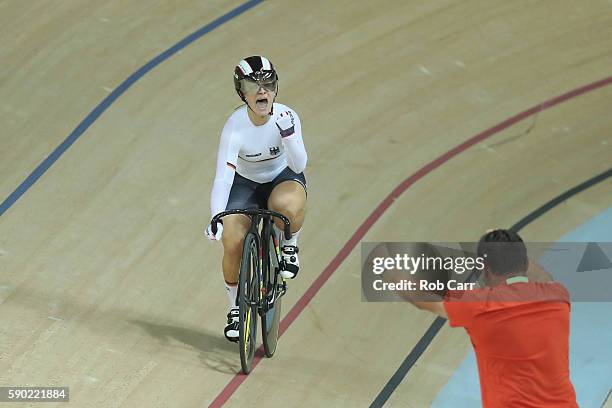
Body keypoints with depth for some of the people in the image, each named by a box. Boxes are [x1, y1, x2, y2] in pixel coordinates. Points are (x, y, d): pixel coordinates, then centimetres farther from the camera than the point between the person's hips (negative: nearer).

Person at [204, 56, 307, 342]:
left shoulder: (287, 117, -22)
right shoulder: (235, 127, -27)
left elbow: (298, 165, -24)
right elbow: (223, 177, -32)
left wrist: (288, 134, -40)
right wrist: (216, 219, -45)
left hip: (284, 178, 0)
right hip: (246, 184, 0)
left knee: (286, 206, -39)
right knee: (233, 244, -19)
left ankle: (289, 243, -2)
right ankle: (236, 308, 8)